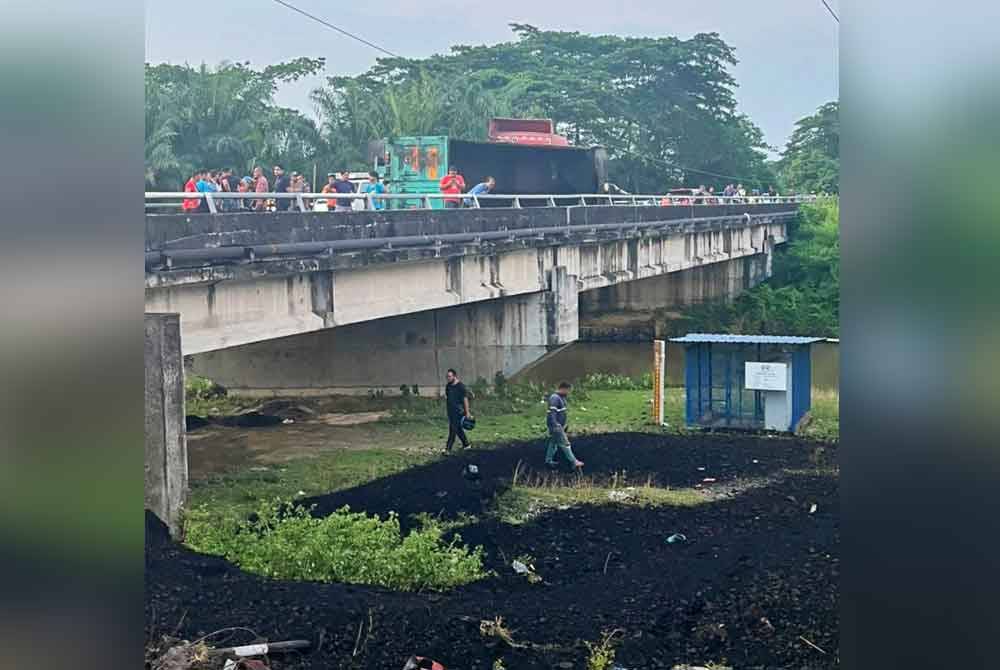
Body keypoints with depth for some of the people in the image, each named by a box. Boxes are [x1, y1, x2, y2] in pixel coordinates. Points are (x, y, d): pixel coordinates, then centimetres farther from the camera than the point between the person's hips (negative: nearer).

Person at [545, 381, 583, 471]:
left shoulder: (561, 397, 11)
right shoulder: (554, 398, -22)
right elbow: (552, 413, -26)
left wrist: (563, 425, 27)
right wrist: (555, 426, -28)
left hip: (559, 425, 10)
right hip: (556, 426, -10)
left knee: (553, 443, 17)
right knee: (564, 444, -4)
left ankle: (549, 460, 27)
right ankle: (574, 462, 0)